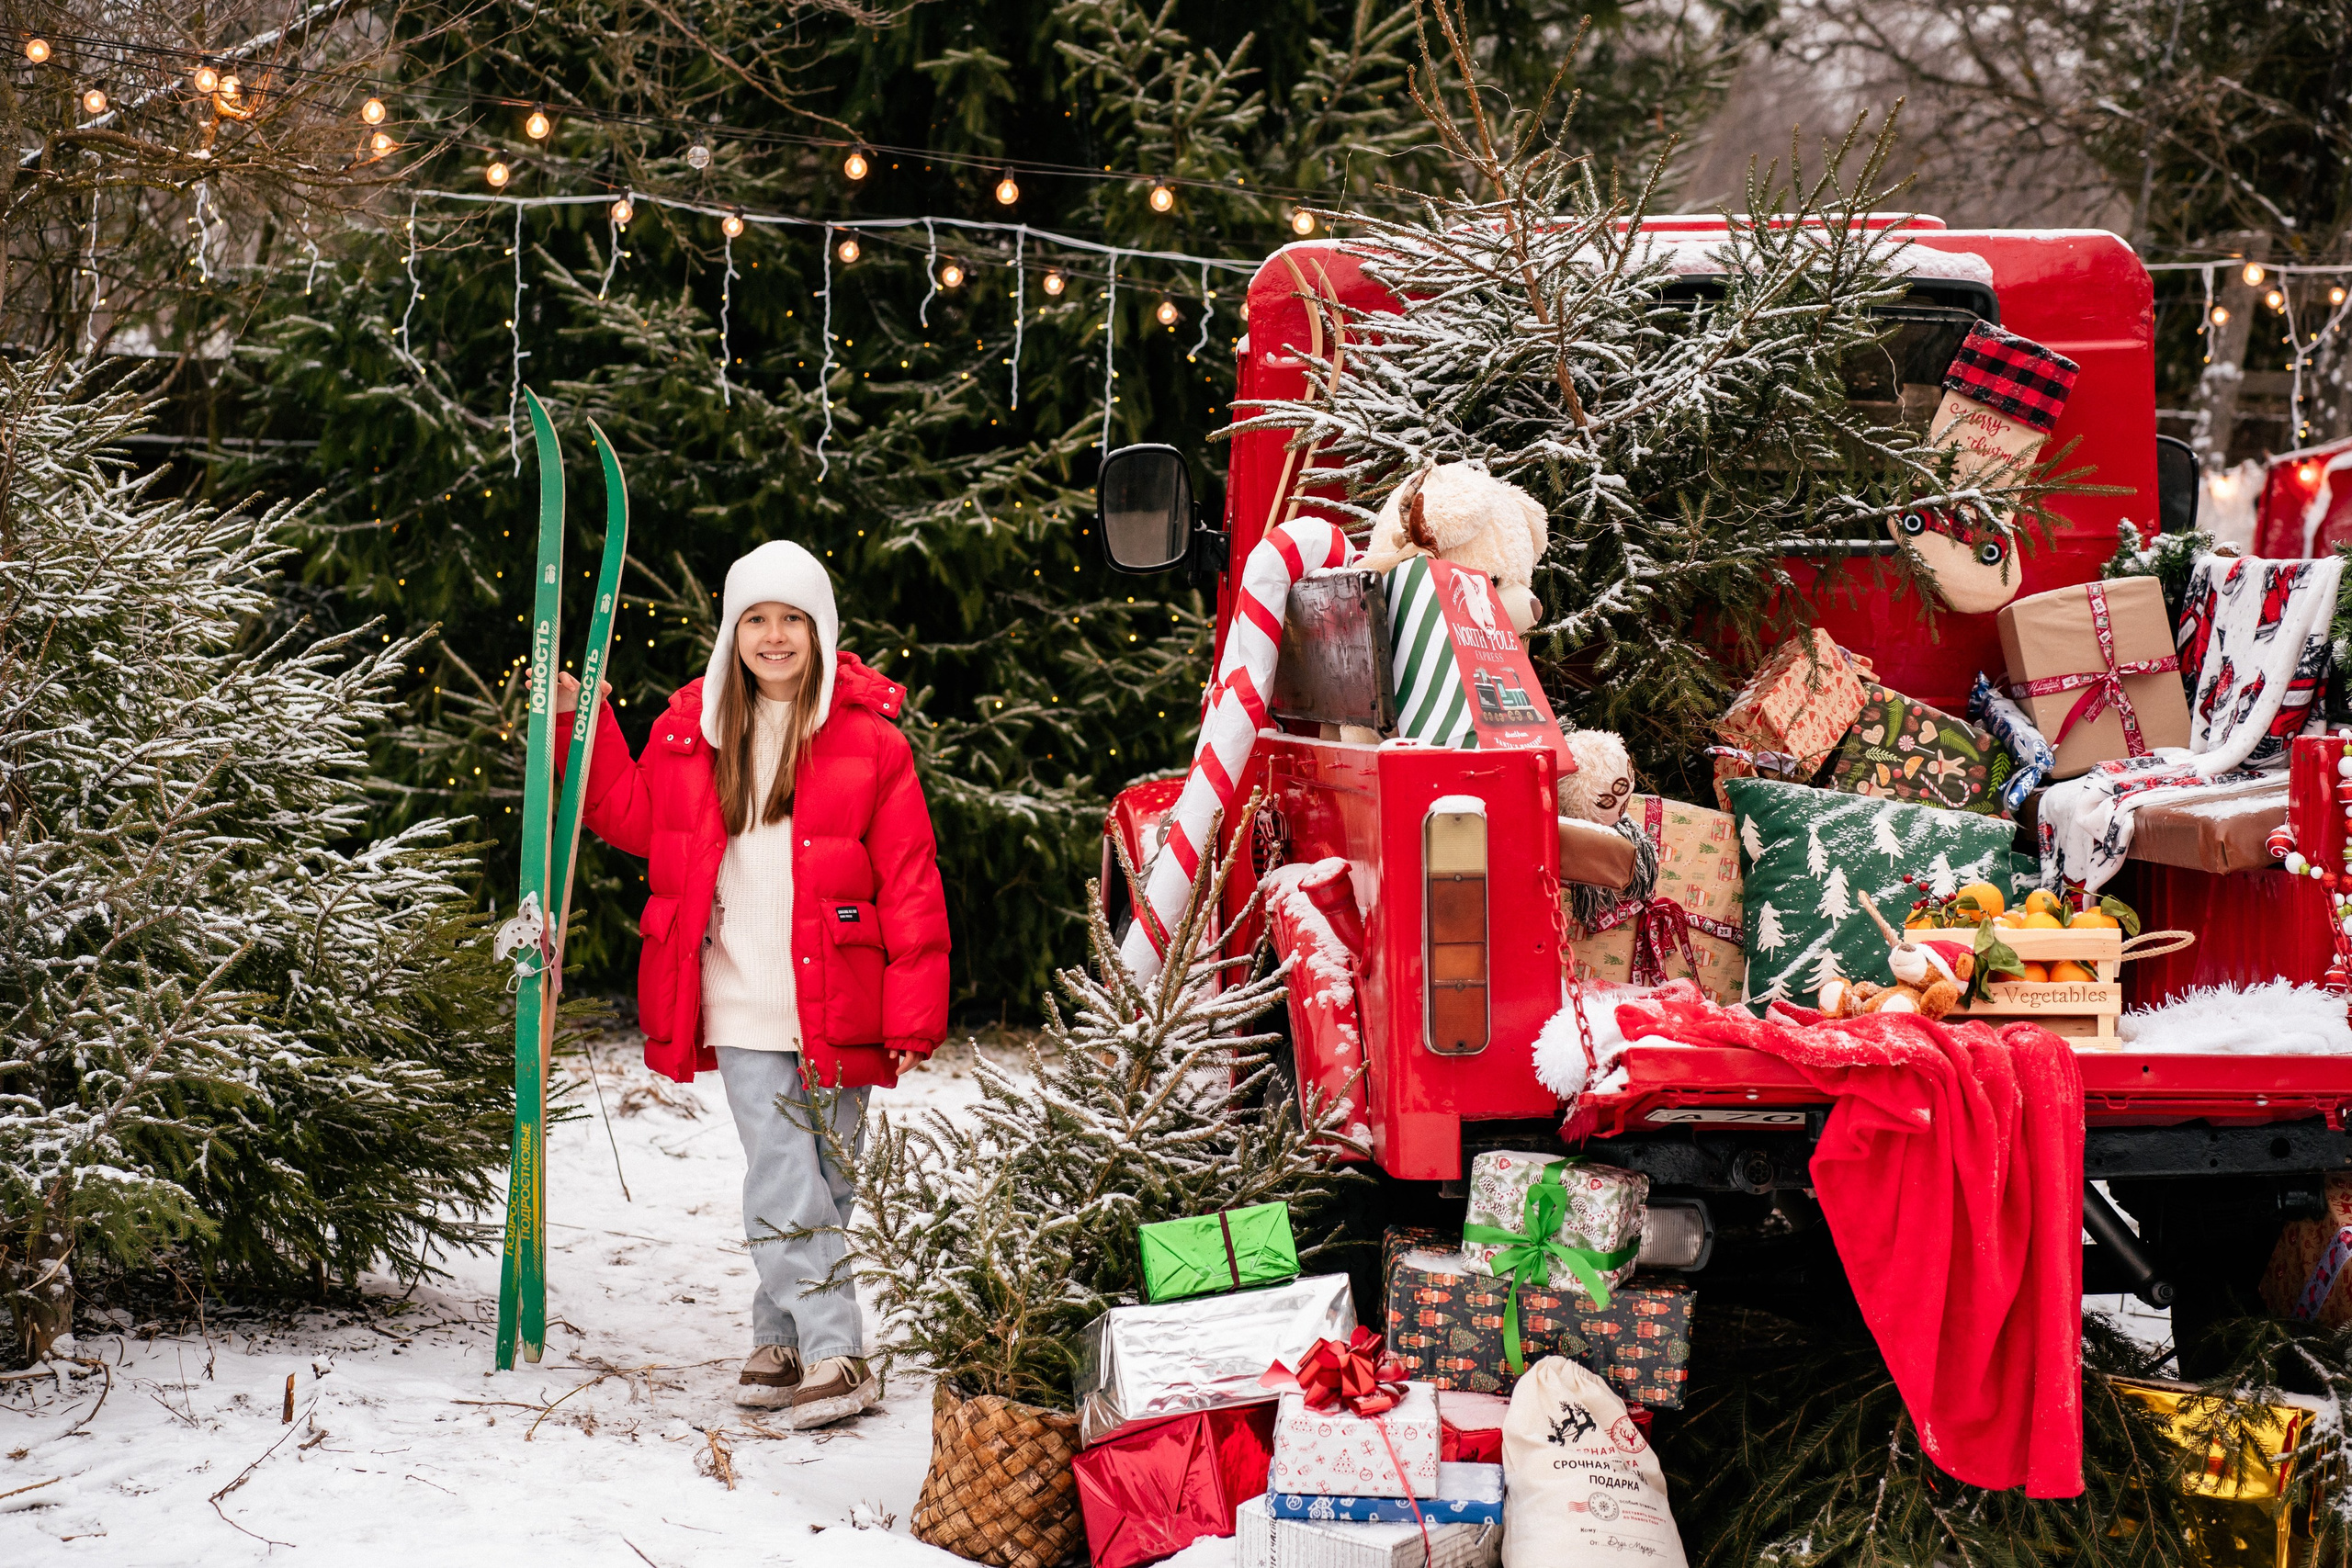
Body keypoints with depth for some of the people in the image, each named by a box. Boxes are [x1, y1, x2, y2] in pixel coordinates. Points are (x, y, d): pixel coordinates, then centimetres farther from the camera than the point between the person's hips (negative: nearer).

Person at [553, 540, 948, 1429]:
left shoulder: (868, 738, -2)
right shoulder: (692, 728, 7)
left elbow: (910, 884, -2)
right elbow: (632, 817, 22)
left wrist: (914, 1018, -7)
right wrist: (580, 724, 13)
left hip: (836, 1006, -1)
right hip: (744, 1007, 1)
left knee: (826, 1184, 9)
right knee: (784, 1186, -8)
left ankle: (781, 1337, 24)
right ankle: (832, 1357, -4)